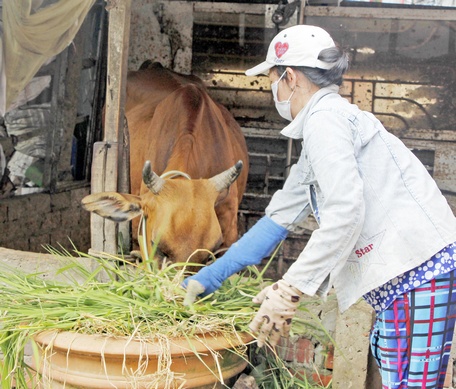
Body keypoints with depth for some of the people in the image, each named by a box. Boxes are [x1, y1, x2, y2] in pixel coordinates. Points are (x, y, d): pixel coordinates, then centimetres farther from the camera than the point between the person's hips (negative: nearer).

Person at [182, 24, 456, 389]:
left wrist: (289, 291, -18)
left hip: (417, 271, -10)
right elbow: (278, 219, 25)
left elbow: (345, 212, -21)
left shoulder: (324, 117, -8)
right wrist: (206, 279, 26)